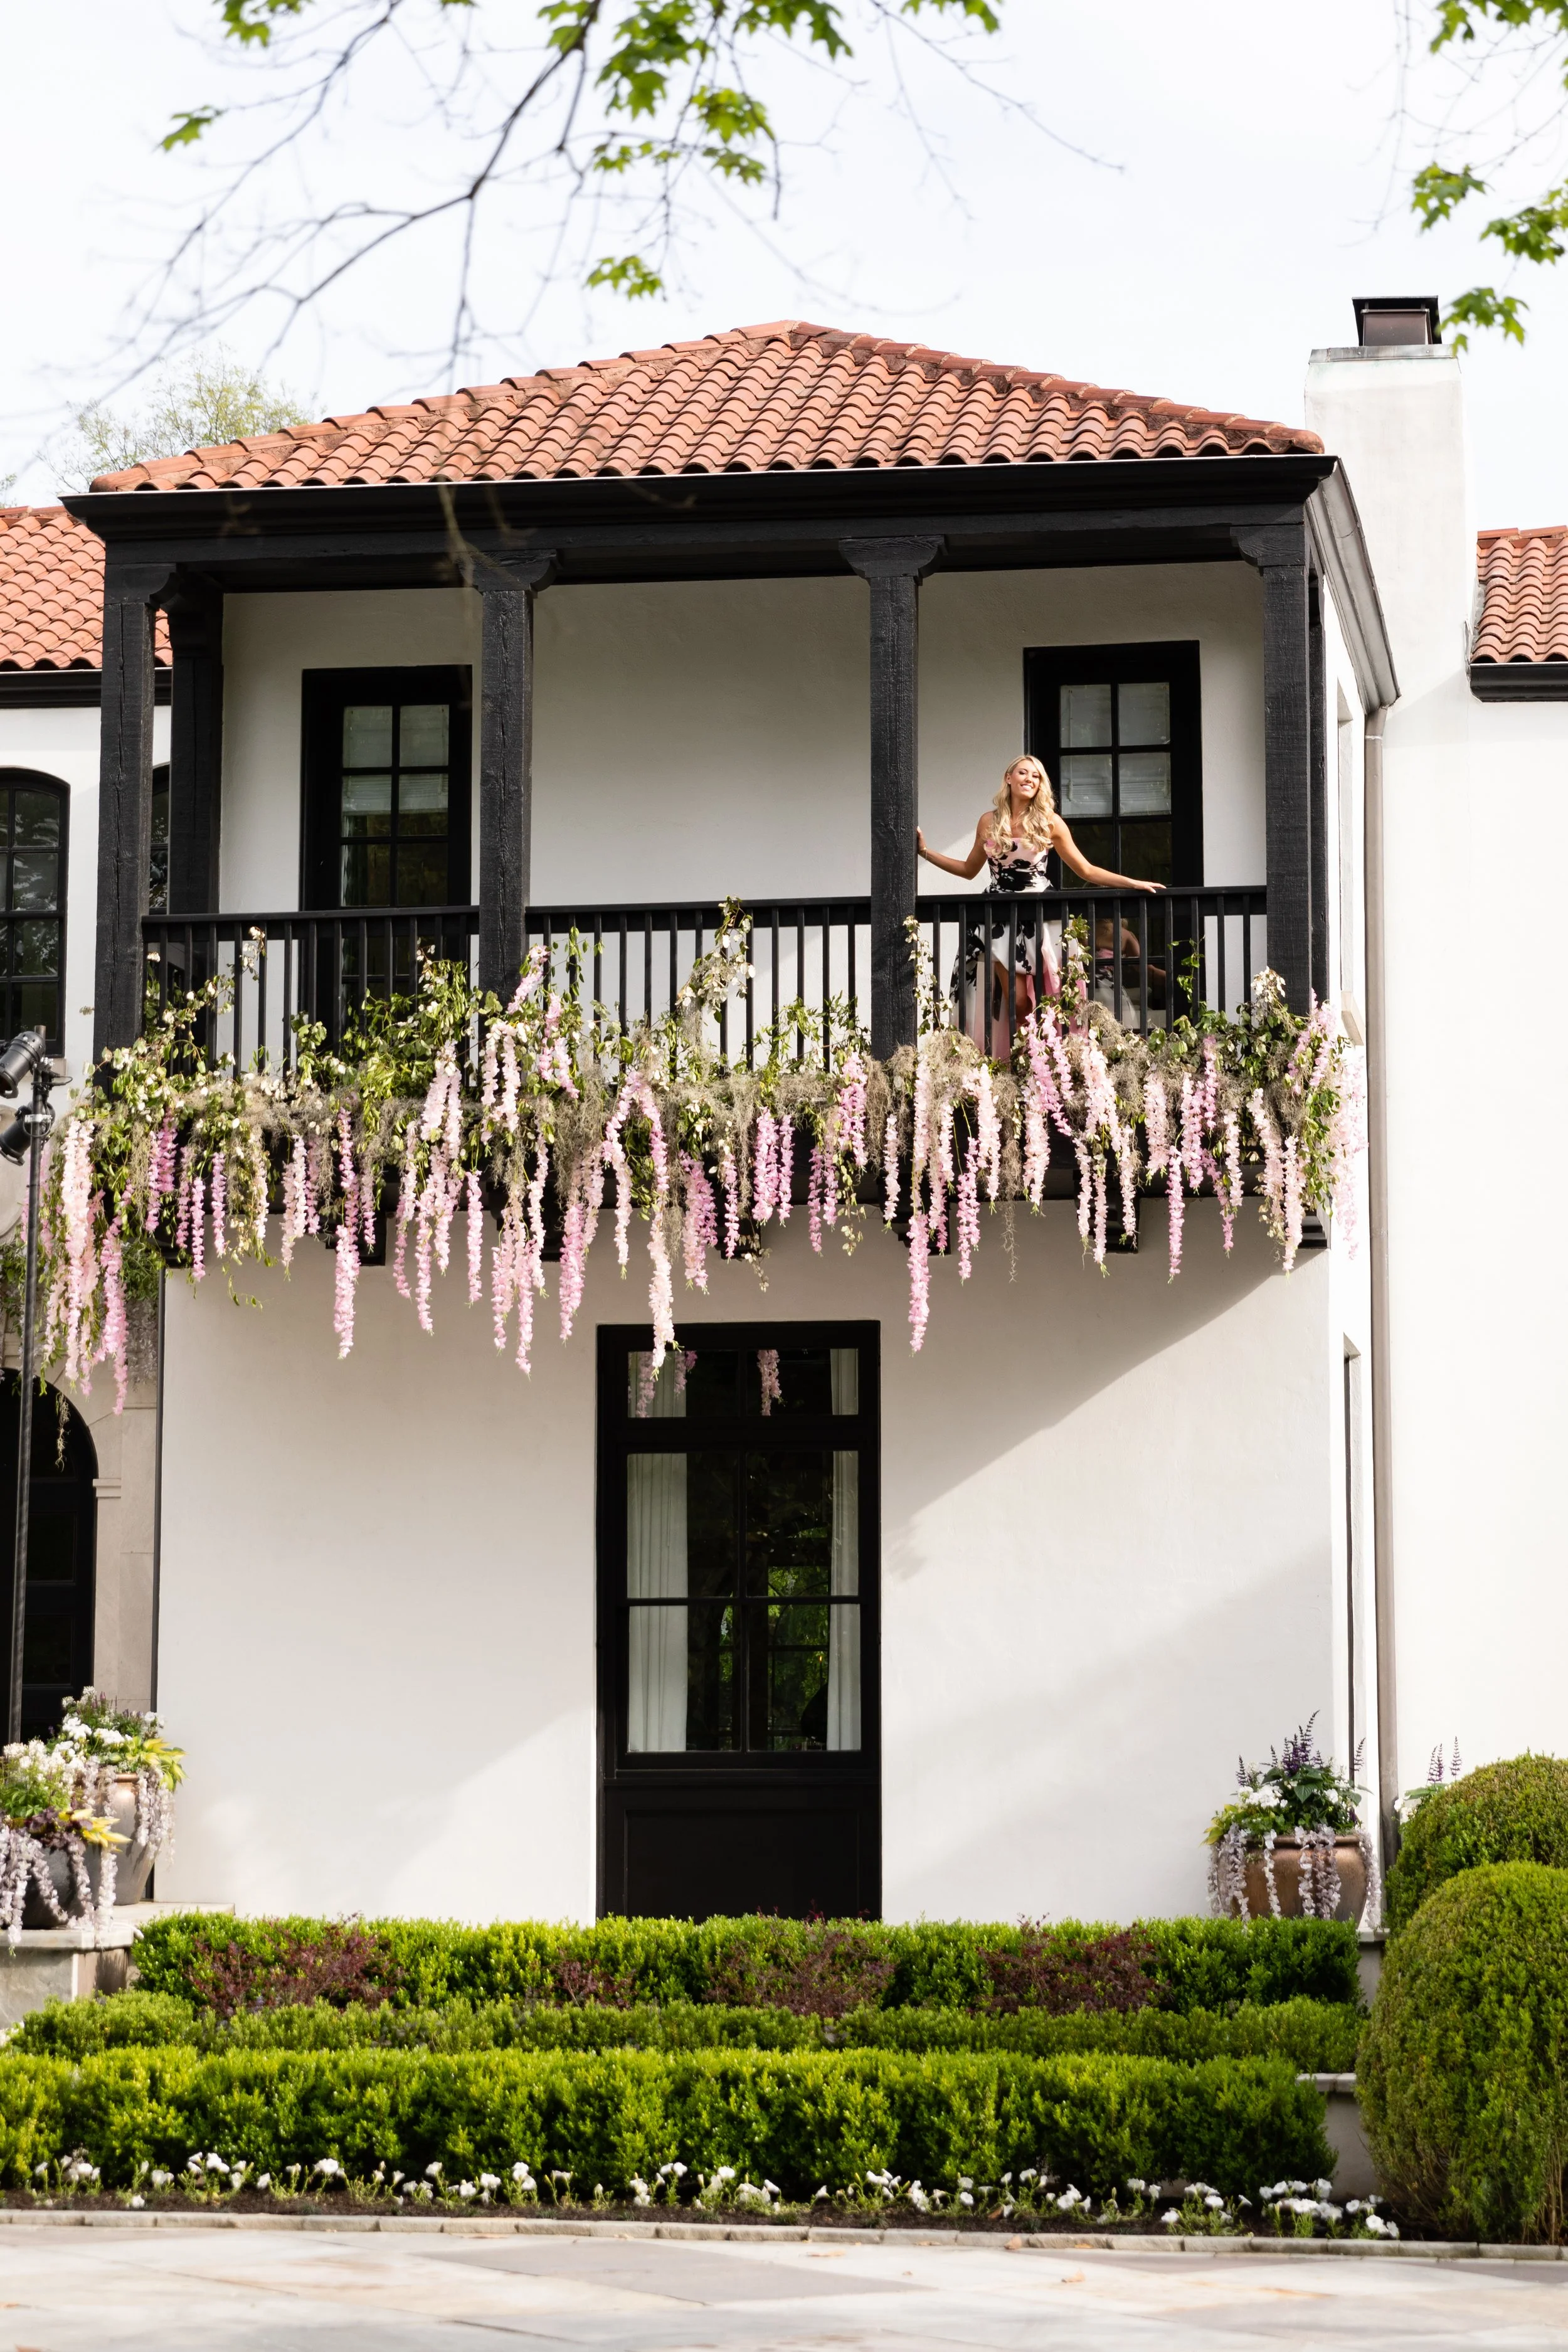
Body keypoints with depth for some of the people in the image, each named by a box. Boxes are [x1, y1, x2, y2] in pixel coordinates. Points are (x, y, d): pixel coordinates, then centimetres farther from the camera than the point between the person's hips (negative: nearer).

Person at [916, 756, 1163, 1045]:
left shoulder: (1050, 822, 1)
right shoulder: (989, 821, 6)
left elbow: (1087, 871, 3)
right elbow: (969, 870, 18)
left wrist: (1133, 883, -4)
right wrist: (925, 852, 14)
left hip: (1039, 916, -1)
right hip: (1001, 918, 1)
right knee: (1016, 1002, -10)